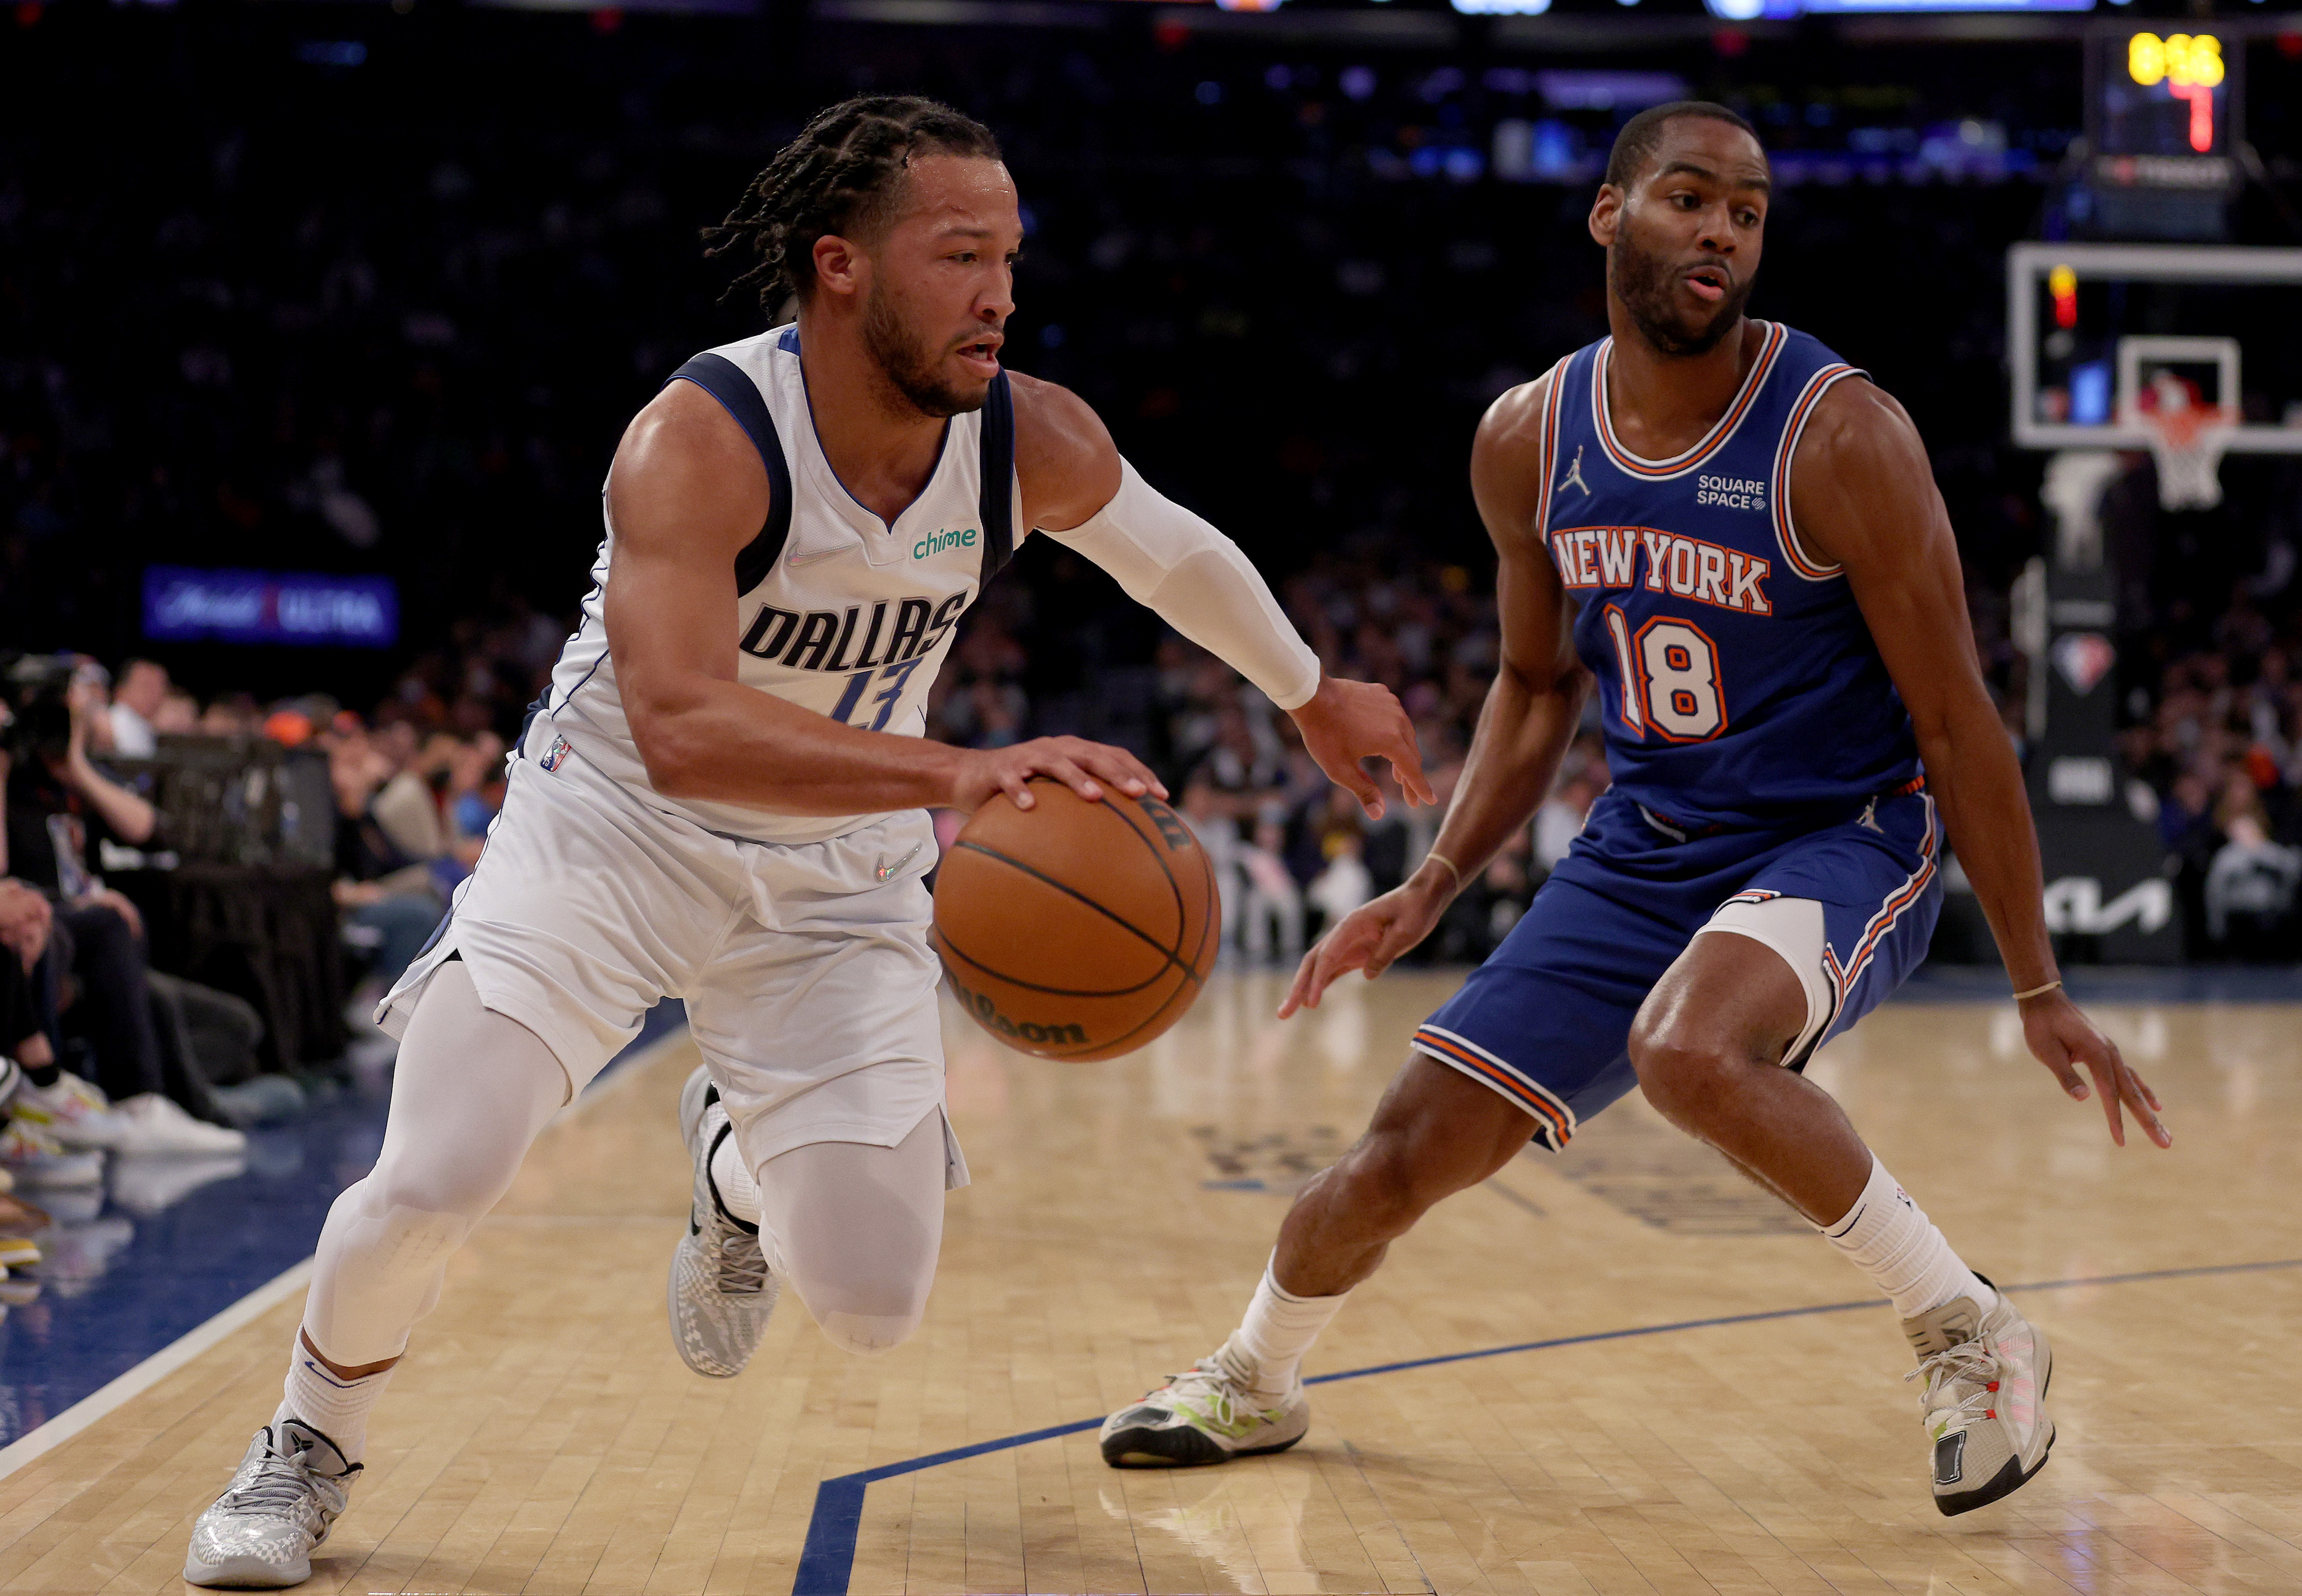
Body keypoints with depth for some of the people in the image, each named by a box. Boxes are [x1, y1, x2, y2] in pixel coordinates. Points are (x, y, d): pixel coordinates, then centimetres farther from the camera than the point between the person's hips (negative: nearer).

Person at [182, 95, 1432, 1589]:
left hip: (837, 878, 4)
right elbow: (681, 731, -44)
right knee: (435, 1184, -20)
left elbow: (1176, 553, 9)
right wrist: (956, 771, -56)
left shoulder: (1035, 441, -14)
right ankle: (312, 1446, 13)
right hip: (614, 829, -4)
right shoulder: (701, 439, -29)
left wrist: (1314, 691, 22)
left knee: (874, 1301, -3)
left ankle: (739, 1160, 35)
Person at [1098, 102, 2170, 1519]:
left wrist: (2040, 991, -12)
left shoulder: (1838, 434, -19)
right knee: (1403, 1154, 3)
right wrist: (1437, 887, 3)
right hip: (1641, 853, 5)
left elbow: (1955, 718, -14)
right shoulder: (1527, 442, -3)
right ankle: (1252, 1387, 34)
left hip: (1842, 844, -5)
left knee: (1686, 1050, -37)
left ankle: (1977, 1336, -16)